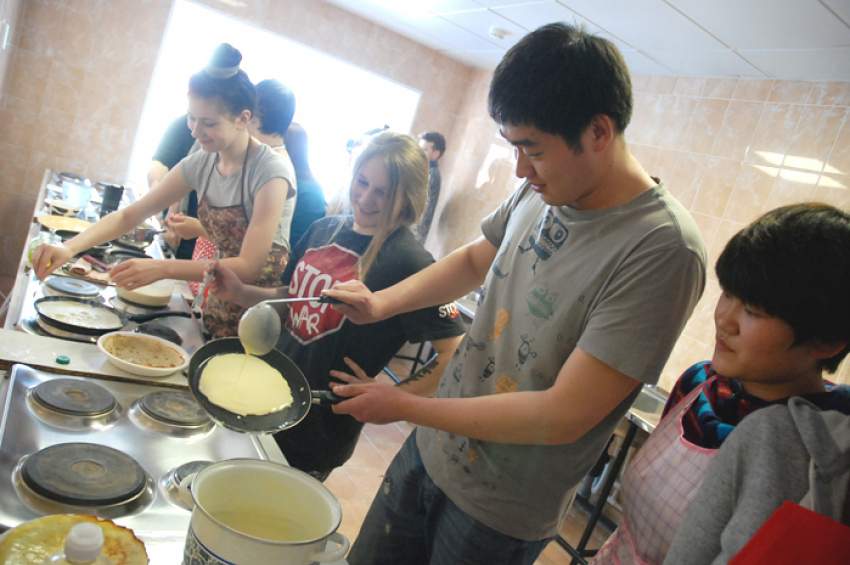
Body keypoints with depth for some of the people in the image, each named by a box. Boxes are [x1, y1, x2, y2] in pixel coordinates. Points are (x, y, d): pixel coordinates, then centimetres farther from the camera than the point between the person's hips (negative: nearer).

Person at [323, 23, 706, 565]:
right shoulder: (541, 192, -6)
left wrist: (404, 406, -20)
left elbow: (563, 417, -27)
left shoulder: (662, 250, -28)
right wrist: (381, 303, -4)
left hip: (499, 514, -6)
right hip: (431, 447, 6)